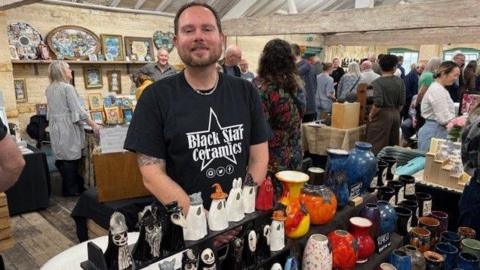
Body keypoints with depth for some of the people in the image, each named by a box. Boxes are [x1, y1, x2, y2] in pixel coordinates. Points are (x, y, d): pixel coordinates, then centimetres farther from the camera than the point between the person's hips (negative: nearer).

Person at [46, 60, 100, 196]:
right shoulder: (67, 87, -14)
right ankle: (71, 189, 7)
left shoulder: (49, 89, 11)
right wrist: (93, 125, -11)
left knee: (63, 157, 12)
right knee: (71, 158, 0)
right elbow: (78, 110, -17)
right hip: (68, 127, -8)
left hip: (55, 126, 8)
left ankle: (68, 187, 22)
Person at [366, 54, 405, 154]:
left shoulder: (378, 82, -14)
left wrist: (371, 115, -7)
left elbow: (378, 103, -22)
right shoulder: (400, 81, 2)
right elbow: (402, 102, 4)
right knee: (393, 145, 14)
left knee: (376, 146, -1)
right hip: (395, 115, 6)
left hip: (382, 115, -6)